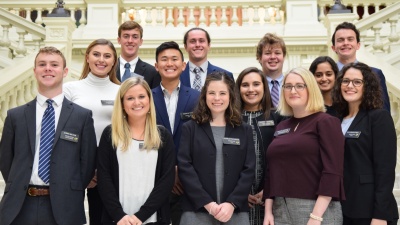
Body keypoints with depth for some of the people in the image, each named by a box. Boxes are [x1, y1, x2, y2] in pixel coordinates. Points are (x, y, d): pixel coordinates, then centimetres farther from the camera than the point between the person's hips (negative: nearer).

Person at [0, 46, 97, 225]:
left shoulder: (82, 116, 2)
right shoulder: (15, 116, 8)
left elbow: (88, 161, 3)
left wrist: (72, 194, 1)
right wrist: (17, 190, 5)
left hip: (63, 207, -1)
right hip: (20, 207, 2)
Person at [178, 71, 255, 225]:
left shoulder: (244, 130, 10)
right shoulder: (190, 128, 5)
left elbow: (249, 170, 2)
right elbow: (184, 168, -3)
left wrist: (232, 203, -10)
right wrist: (207, 203, -12)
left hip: (236, 211, 1)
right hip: (197, 210, -1)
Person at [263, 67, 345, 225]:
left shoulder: (326, 122, -6)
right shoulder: (281, 127, 12)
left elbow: (332, 172, -14)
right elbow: (271, 171, 12)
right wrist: (268, 211, 4)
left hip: (318, 211, -5)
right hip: (281, 211, 6)